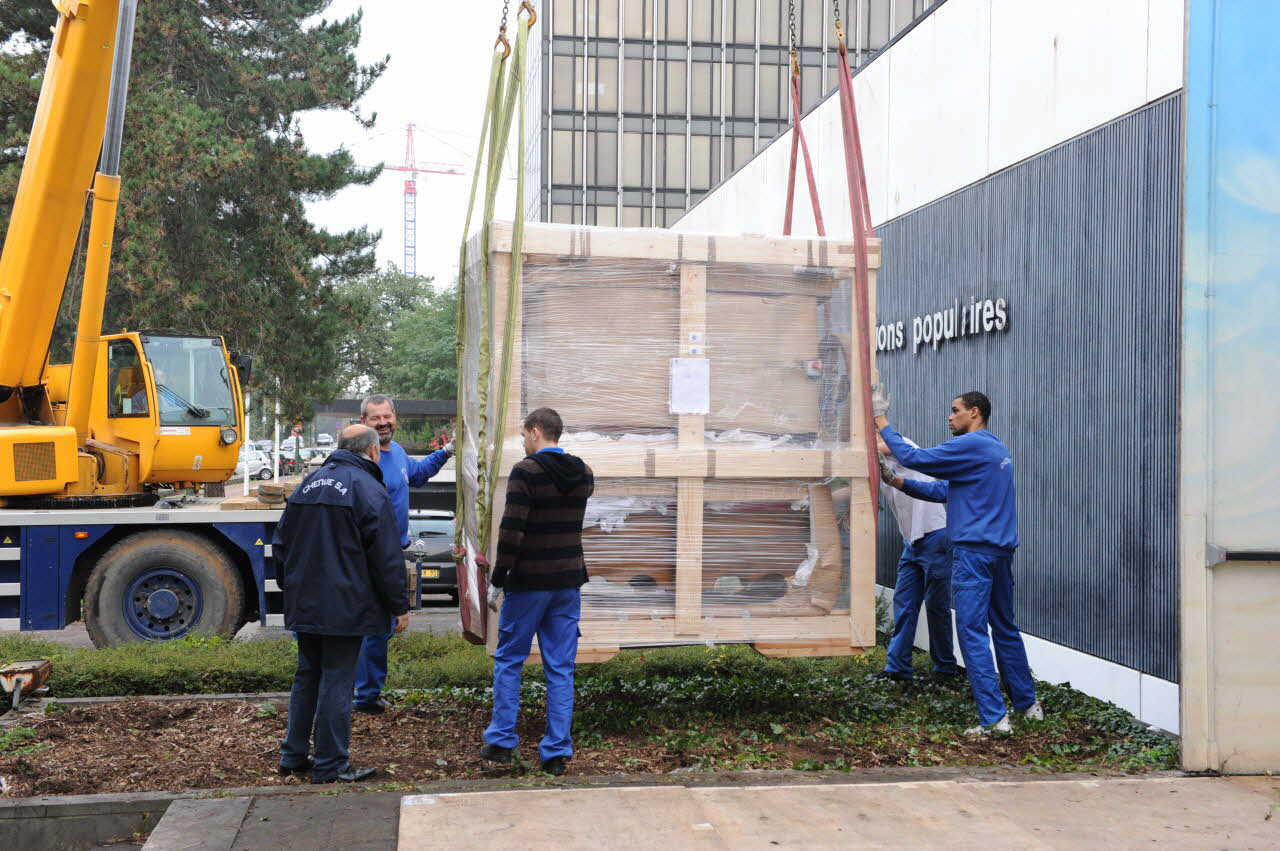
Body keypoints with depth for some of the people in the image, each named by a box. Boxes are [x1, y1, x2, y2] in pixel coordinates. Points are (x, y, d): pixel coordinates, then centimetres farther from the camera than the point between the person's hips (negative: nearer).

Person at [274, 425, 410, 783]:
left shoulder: (309, 483, 11)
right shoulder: (368, 490, -12)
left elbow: (281, 542, 18)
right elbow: (387, 557, -13)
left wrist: (291, 587, 28)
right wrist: (400, 606, -6)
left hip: (304, 605, 7)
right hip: (345, 608, -7)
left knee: (307, 676, 17)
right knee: (336, 682, 0)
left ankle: (293, 755, 24)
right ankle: (330, 765, 6)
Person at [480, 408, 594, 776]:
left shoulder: (526, 471, -12)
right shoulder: (584, 473, 6)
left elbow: (511, 531, -18)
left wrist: (497, 580, -10)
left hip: (528, 582, -5)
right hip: (569, 580, 5)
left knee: (508, 661, 11)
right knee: (561, 668, 7)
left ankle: (501, 741, 13)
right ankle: (556, 753, 8)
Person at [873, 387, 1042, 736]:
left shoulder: (971, 445, -12)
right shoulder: (998, 449, 19)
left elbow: (914, 457, -14)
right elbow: (946, 491, 20)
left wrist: (881, 419, -6)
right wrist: (902, 484, 13)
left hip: (974, 551, -10)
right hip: (1001, 550, 10)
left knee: (972, 631, -7)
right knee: (1005, 627, 19)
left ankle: (994, 717, -9)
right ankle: (1027, 703, 28)